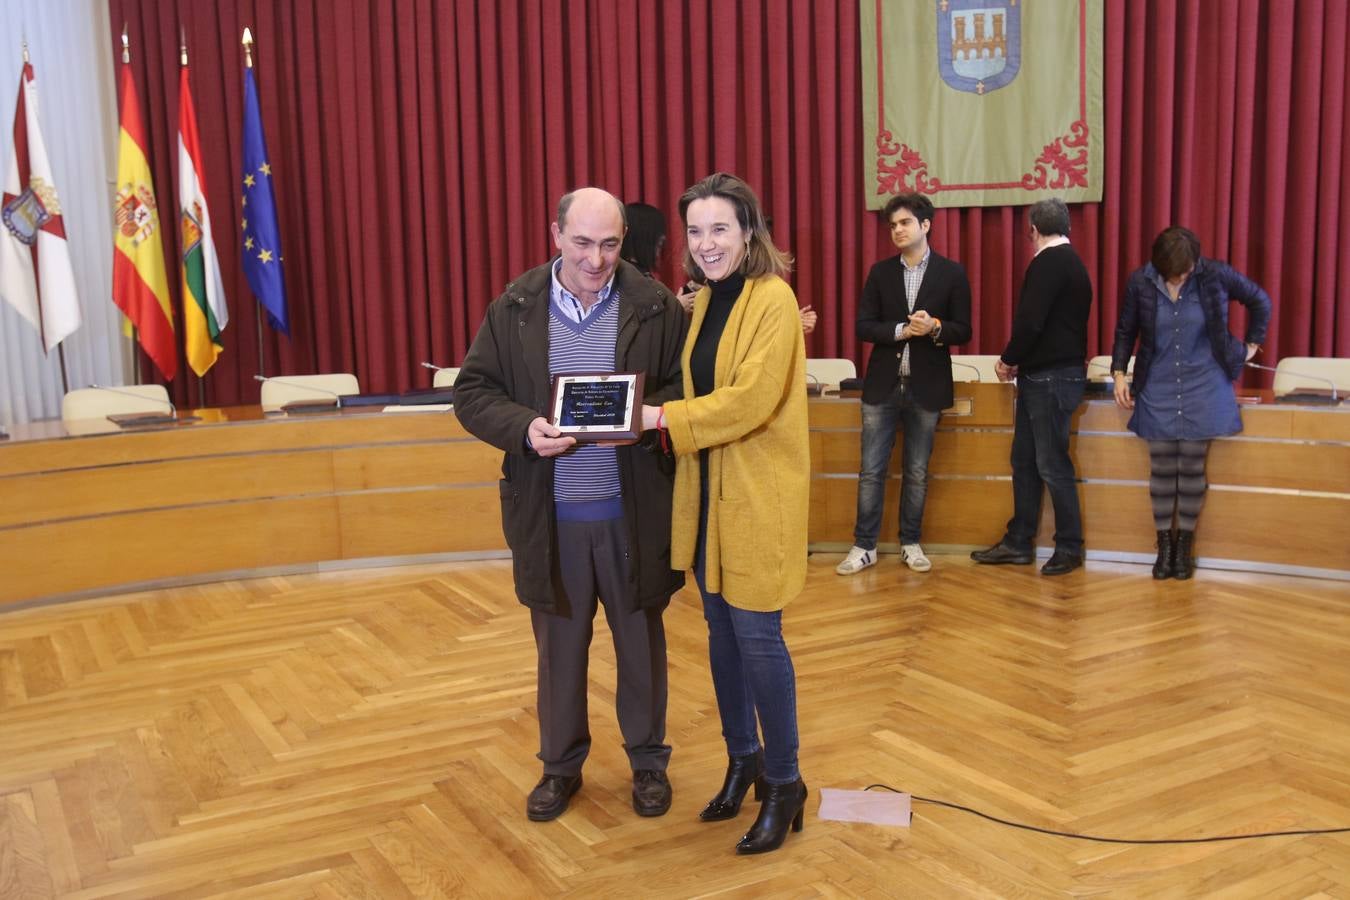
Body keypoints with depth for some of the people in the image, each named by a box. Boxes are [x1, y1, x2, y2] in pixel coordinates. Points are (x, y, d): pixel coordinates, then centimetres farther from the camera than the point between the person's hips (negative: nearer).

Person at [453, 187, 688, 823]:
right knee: (559, 644, 15)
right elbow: (472, 392, 1)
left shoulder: (656, 306, -4)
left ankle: (648, 759, 34)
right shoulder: (515, 307, 0)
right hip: (549, 515, 1)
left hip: (633, 512, -1)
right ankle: (561, 763, 34)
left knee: (641, 641, 14)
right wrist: (523, 427, -18)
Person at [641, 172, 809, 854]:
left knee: (756, 637, -2)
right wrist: (663, 418, 0)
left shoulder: (772, 299, -13)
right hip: (705, 491, 7)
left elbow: (751, 400, -21)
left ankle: (784, 785, 15)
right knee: (721, 631, 14)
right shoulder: (705, 301, 12)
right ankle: (742, 759, 32)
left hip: (757, 493, -7)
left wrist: (664, 418, -21)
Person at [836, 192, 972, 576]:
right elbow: (864, 327, 0)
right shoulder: (880, 272, 5)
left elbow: (963, 331, 1)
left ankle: (910, 543, 21)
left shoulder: (952, 273, 1)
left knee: (917, 472, 8)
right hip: (883, 385, 1)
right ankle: (864, 546, 9)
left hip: (926, 387, -1)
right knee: (871, 470, 1)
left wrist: (935, 328, -20)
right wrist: (901, 330, -16)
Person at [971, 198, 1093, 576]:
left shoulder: (1048, 263, -14)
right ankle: (1018, 543, 18)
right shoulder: (1071, 262, 17)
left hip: (1050, 378, -10)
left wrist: (1009, 360, -5)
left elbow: (1030, 321, -21)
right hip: (1045, 376, 10)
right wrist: (1018, 361, 12)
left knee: (1052, 465, -2)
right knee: (1025, 461, 12)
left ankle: (1070, 548, 8)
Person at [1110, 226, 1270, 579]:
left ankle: (1184, 546, 15)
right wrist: (1119, 373, -2)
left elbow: (1260, 301, 8)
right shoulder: (1140, 282, -7)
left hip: (1203, 388, -1)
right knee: (1162, 468, 3)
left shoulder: (1216, 275, -8)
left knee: (1192, 467, 3)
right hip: (1158, 389, 1)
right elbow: (1125, 331, 6)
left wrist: (1252, 344, 11)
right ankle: (1164, 546, 14)